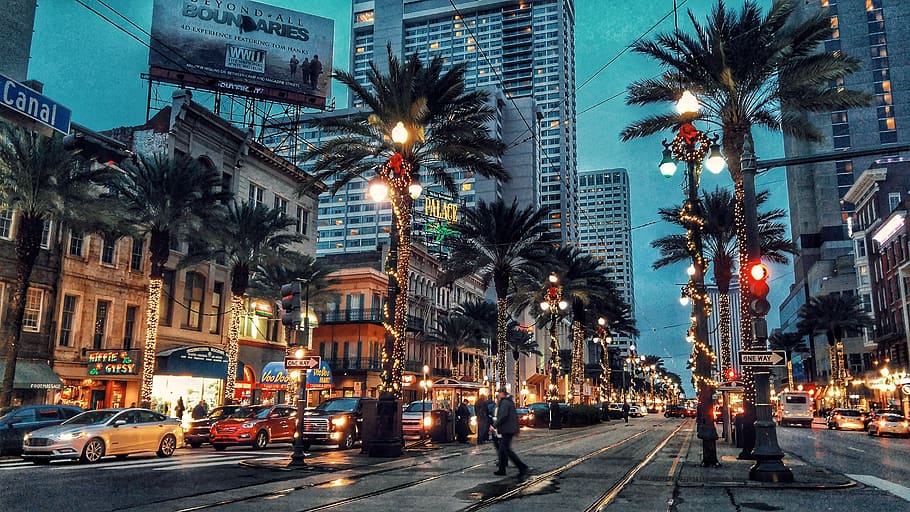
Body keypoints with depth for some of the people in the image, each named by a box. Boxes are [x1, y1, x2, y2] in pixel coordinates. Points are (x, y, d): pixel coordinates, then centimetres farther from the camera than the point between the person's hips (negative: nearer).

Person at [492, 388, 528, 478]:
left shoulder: (504, 402, -14)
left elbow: (503, 416, -25)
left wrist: (495, 425, -17)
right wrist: (516, 428, 25)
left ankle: (522, 467, -11)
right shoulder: (510, 402, 17)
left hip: (506, 430, -10)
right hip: (510, 429, 10)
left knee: (507, 450, -9)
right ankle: (502, 470, 18)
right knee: (502, 450, 14)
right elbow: (515, 416, 22)